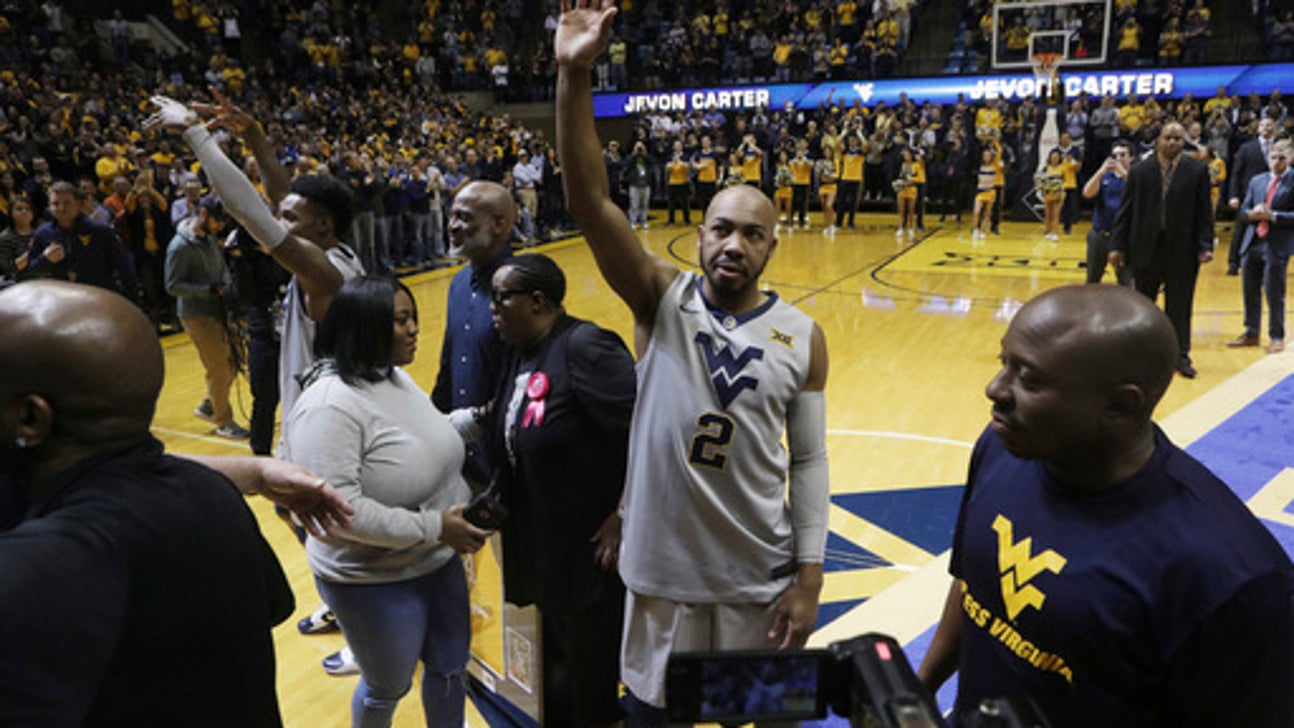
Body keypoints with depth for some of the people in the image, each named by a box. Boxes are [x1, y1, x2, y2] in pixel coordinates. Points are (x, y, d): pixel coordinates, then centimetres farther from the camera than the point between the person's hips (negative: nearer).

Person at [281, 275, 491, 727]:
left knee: (450, 667, 22)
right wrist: (435, 527, -28)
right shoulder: (329, 403, -26)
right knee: (387, 688, 16)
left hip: (439, 562, 7)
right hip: (375, 583, -7)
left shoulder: (396, 376, 0)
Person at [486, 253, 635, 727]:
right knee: (559, 676, 23)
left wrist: (626, 517, -22)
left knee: (595, 683, 8)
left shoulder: (583, 346, -20)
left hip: (594, 553, -8)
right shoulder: (520, 353, 7)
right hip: (543, 552, 8)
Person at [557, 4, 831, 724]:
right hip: (661, 567, 0)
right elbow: (591, 202, -21)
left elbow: (809, 461, 0)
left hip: (760, 577, 0)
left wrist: (809, 575, -5)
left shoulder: (803, 337, -4)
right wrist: (575, 75, -32)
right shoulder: (662, 299, -7)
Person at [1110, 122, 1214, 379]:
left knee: (1180, 307, 5)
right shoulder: (1139, 171, 4)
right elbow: (1125, 211, 4)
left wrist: (1205, 246, -7)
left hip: (1182, 250, -1)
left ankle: (1181, 355, 14)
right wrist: (1118, 245, -2)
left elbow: (1204, 212, 1)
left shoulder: (1197, 171, 2)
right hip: (1146, 249, 1)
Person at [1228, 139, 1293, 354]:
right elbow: (1244, 210, 13)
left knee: (1274, 293, 1)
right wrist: (1252, 214, -8)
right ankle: (1251, 334, 23)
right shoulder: (1257, 181, 13)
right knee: (1250, 290, 11)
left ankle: (1276, 337, 13)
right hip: (1253, 242, 5)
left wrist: (1273, 216, -19)